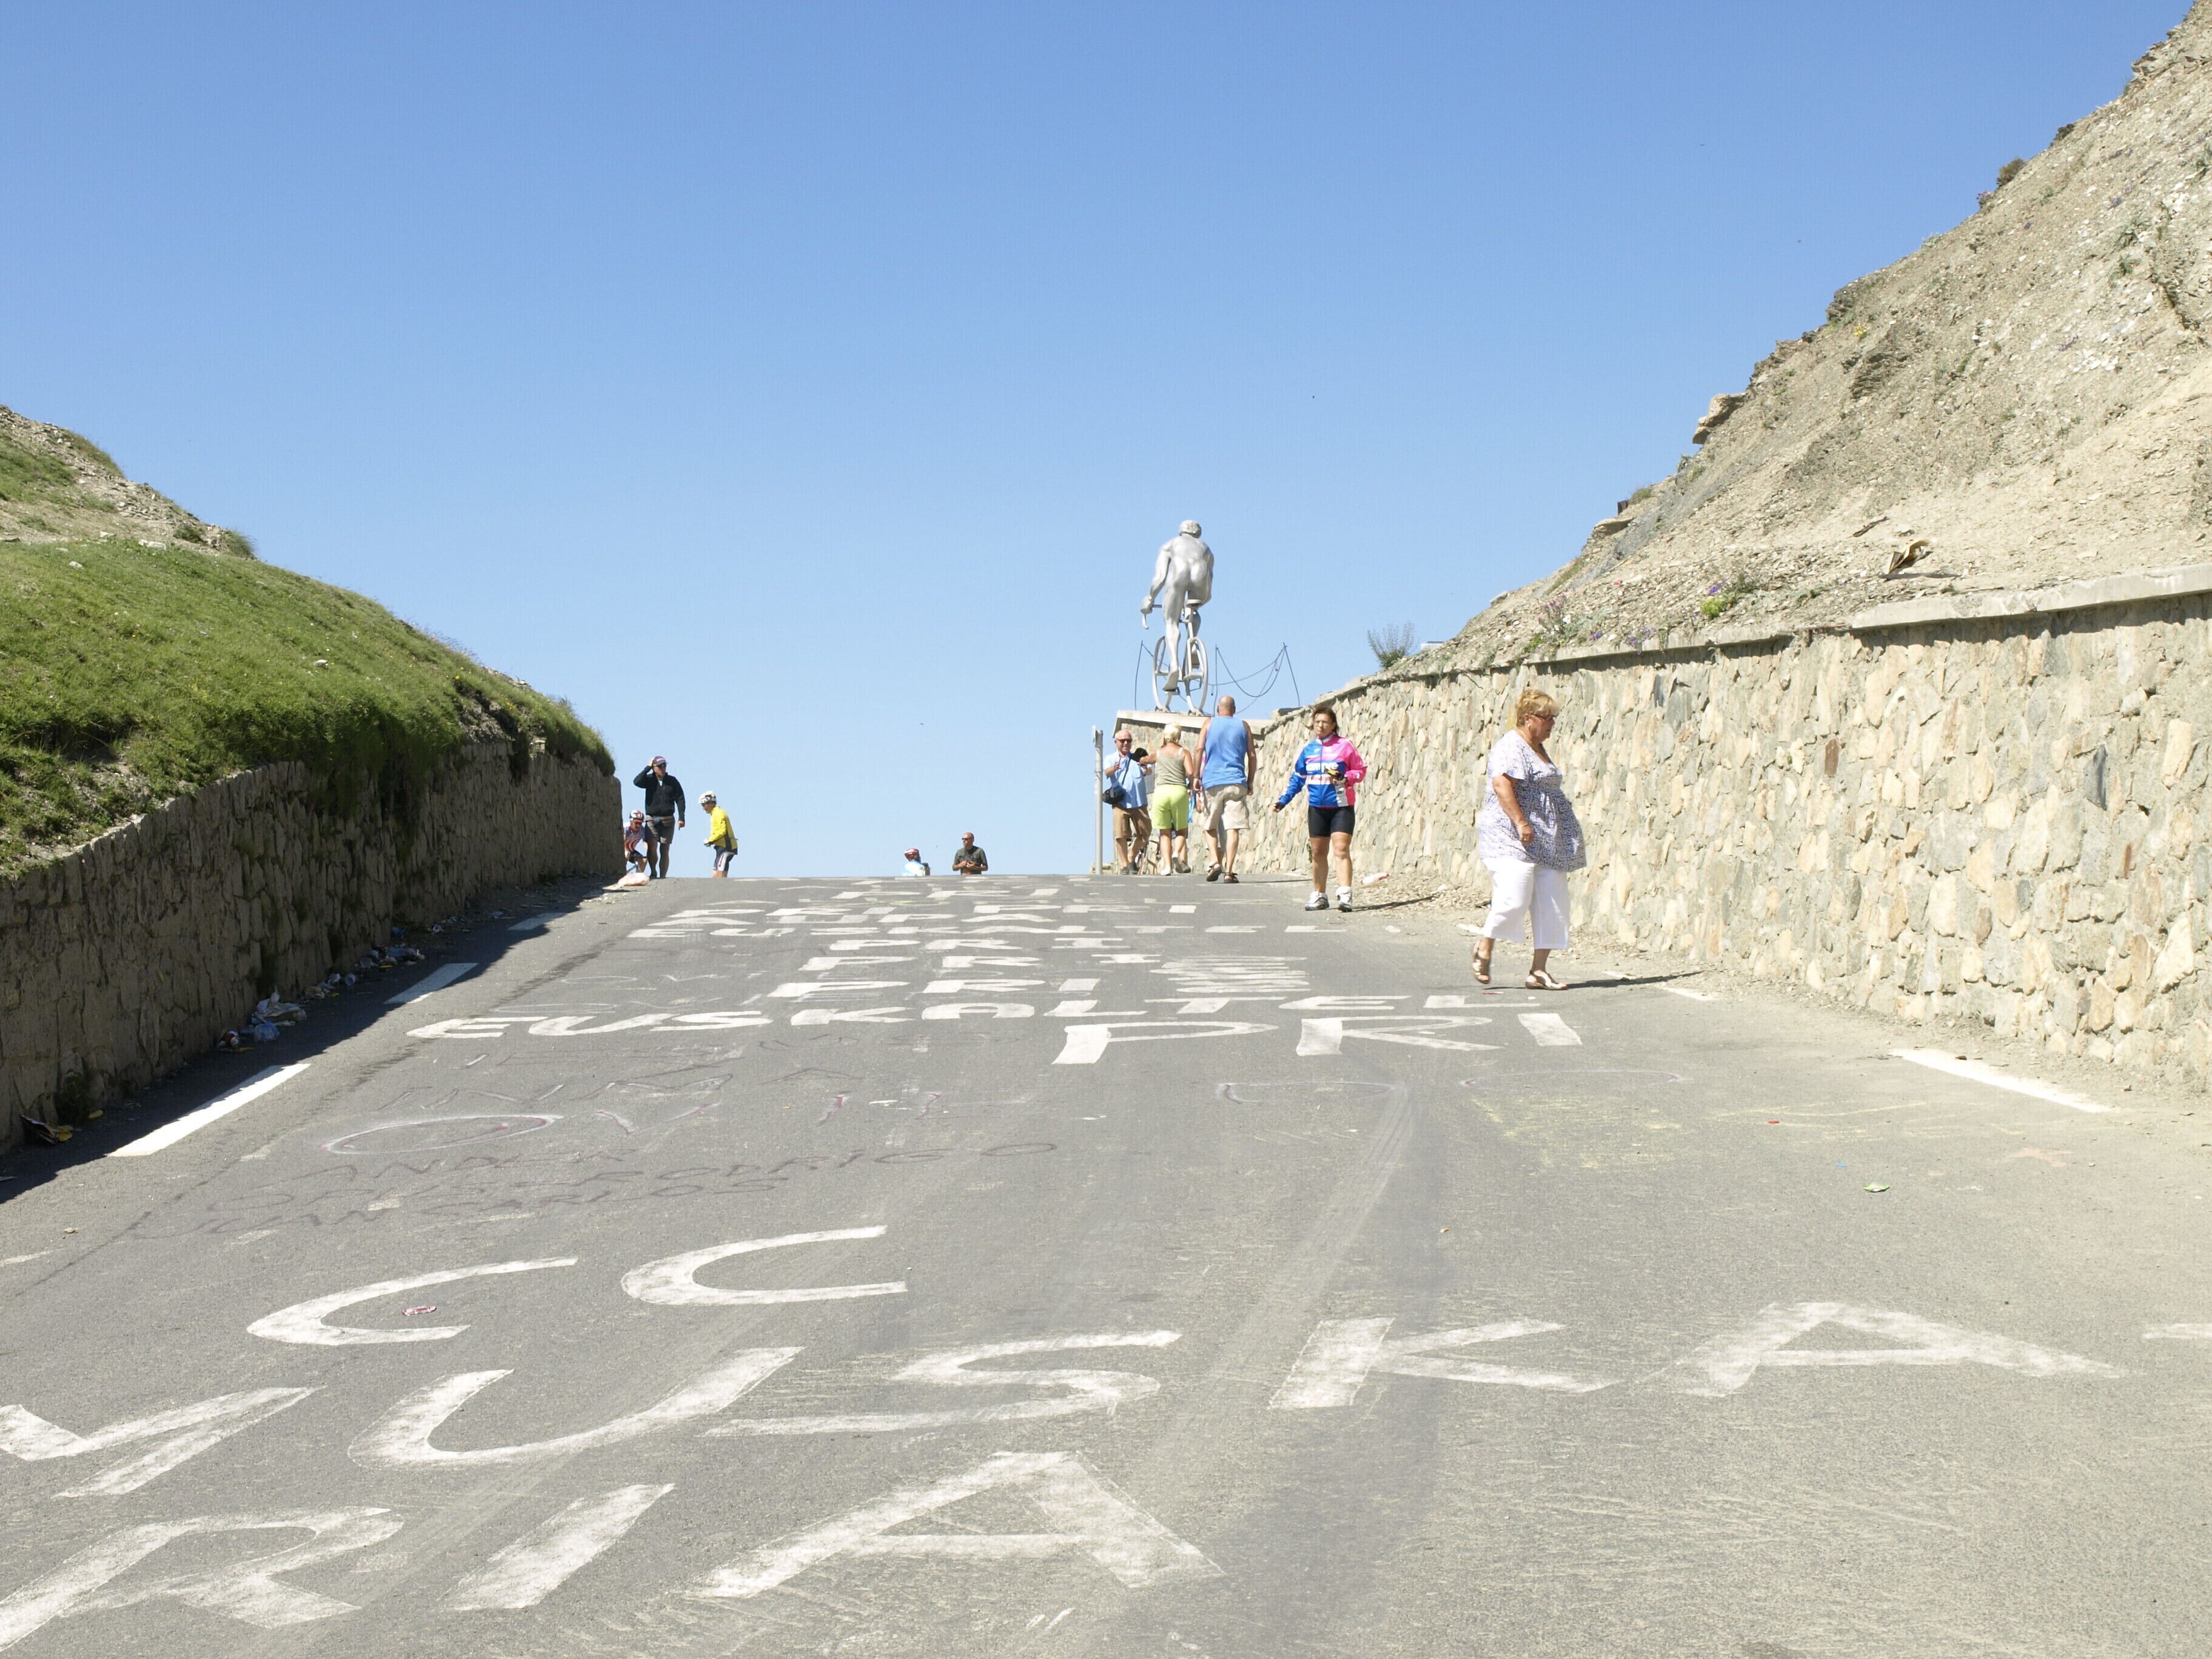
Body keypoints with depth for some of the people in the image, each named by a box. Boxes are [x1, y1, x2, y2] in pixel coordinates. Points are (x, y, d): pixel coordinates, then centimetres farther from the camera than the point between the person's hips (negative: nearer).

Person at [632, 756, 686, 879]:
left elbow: (680, 799, 6)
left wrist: (681, 818, -1)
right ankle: (653, 872, -2)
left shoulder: (672, 781, 5)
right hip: (652, 819, -1)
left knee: (665, 851, 3)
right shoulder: (649, 780, 2)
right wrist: (647, 768, -12)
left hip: (668, 820, 1)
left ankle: (662, 877, 7)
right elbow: (636, 782, -17)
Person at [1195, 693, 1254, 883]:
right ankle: (1229, 870, -12)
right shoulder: (1244, 726, 11)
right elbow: (1251, 755, 8)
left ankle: (1216, 861, -7)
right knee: (1233, 827, -4)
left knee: (1211, 826, 12)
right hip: (1236, 782, 0)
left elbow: (1200, 750, -2)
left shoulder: (1209, 724, 8)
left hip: (1212, 782, 0)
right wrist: (1250, 782, 14)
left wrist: (1197, 778, 0)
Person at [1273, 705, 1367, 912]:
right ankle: (1320, 895, 18)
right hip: (1317, 808, 4)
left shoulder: (1345, 745, -1)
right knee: (1319, 853, 9)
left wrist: (1345, 778, -16)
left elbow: (1361, 770, 1)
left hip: (1341, 807, -4)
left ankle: (1345, 895, -20)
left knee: (1341, 849, -14)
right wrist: (1284, 800, 12)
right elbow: (1297, 777, 18)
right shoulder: (1308, 750, 11)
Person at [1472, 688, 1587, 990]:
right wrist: (1521, 822, -28)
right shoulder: (1512, 747, -10)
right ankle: (1485, 946, 9)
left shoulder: (1539, 749, 21)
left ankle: (1539, 970, 3)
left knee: (1550, 903, 2)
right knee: (1514, 896, -16)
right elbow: (1501, 784, -23)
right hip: (1512, 838, -10)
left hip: (1547, 840, 10)